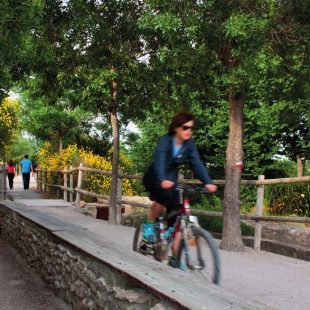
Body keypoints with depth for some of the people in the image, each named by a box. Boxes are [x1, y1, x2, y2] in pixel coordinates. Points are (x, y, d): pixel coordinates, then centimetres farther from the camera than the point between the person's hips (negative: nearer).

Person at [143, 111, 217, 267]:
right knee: (164, 196, -36)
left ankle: (175, 256, 3)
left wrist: (208, 182, -37)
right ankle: (149, 224, -11)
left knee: (175, 217, -4)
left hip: (171, 180, 4)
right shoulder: (165, 140, -22)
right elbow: (159, 160, -38)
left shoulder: (189, 145, -9)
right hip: (154, 178, -4)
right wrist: (162, 180, -57)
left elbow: (197, 164, -20)